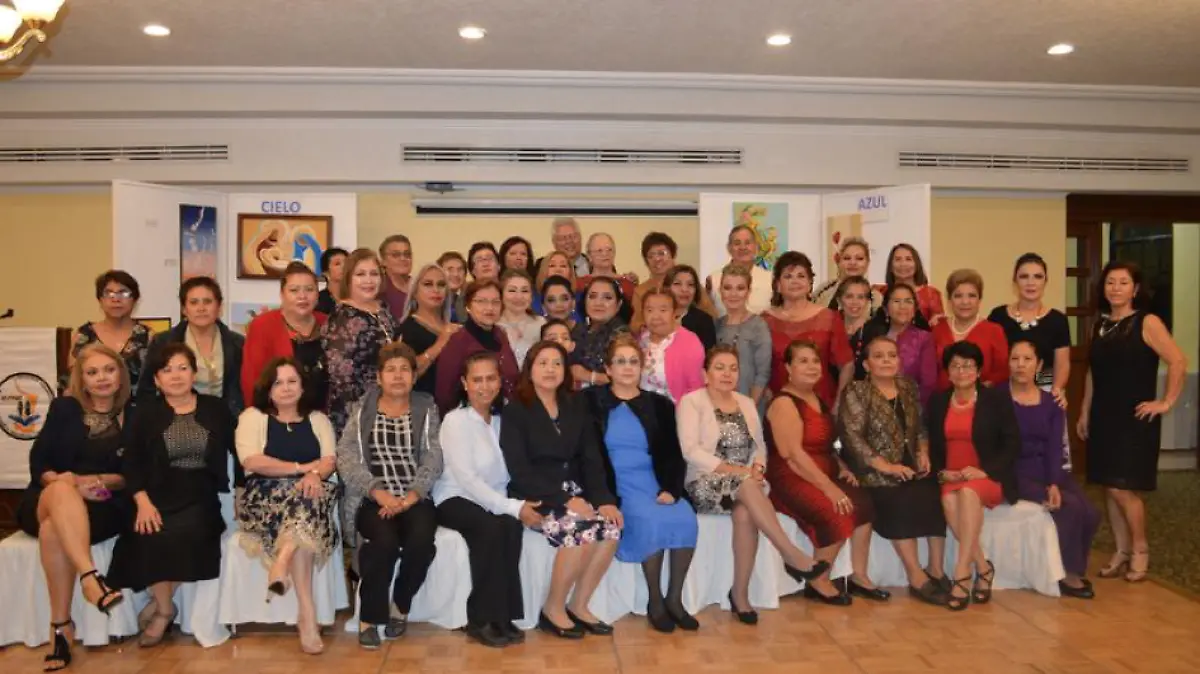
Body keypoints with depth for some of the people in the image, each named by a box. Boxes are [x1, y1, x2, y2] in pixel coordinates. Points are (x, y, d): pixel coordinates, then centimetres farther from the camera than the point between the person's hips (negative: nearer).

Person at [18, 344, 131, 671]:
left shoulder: (134, 416, 9)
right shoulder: (63, 408, 13)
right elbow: (38, 462, 6)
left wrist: (101, 481, -15)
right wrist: (60, 480, -15)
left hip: (105, 505, -1)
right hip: (48, 499, 1)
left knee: (54, 528, -35)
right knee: (63, 491, -37)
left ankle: (60, 625, -32)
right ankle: (91, 576, -52)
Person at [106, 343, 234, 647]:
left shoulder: (216, 408, 9)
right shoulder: (145, 413, 10)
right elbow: (131, 463, 3)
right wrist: (143, 502, -13)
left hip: (201, 496, -1)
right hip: (160, 495, 1)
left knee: (182, 533, -30)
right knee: (150, 536, -28)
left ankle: (159, 604, -6)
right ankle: (166, 608, -5)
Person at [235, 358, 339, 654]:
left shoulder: (318, 419, 19)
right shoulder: (252, 416, 10)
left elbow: (329, 460, 4)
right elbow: (252, 461, -7)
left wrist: (314, 474, -21)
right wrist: (301, 468, -10)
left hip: (309, 493, 2)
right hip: (266, 495, -2)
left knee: (303, 501, -37)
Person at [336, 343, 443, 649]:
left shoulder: (427, 409, 11)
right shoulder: (361, 410, 10)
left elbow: (433, 459, 1)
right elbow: (346, 456, -3)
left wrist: (411, 496, -15)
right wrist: (378, 492, -17)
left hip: (415, 499, 1)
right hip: (372, 500, -1)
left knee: (421, 541, -28)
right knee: (385, 541, -31)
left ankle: (400, 606, 1)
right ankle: (369, 617, -8)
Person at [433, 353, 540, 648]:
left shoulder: (502, 417, 6)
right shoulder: (455, 420, -10)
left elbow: (508, 471, 1)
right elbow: (466, 479, -19)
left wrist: (516, 505, -19)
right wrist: (513, 507, -25)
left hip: (491, 499, 4)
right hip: (455, 499, -4)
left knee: (511, 527, -28)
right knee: (492, 527, -32)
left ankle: (503, 616, -16)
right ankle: (482, 619, -19)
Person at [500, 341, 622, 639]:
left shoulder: (576, 407, 12)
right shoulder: (515, 410, -4)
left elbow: (591, 458, 7)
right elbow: (519, 470, -13)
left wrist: (604, 499, -10)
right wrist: (564, 500, -21)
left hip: (573, 490, 5)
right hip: (534, 494, -5)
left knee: (610, 527, -22)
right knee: (579, 529, -30)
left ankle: (579, 605, -4)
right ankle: (552, 610, -9)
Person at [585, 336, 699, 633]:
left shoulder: (660, 405, 11)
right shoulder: (591, 401, 3)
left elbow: (674, 454, 9)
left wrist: (670, 489, -8)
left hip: (655, 482, 3)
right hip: (618, 484, -3)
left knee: (686, 519, -23)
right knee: (651, 520, -29)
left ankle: (674, 598, -6)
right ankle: (655, 601, -9)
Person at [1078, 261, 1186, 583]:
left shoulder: (1147, 322, -8)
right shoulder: (1100, 324, 11)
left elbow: (1178, 362, -15)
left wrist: (1166, 402, -14)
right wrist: (1084, 413, 13)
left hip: (1135, 419, -6)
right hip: (1104, 418, 6)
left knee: (1122, 488, -7)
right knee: (1109, 488, 8)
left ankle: (1140, 549, 13)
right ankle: (1121, 552, 19)